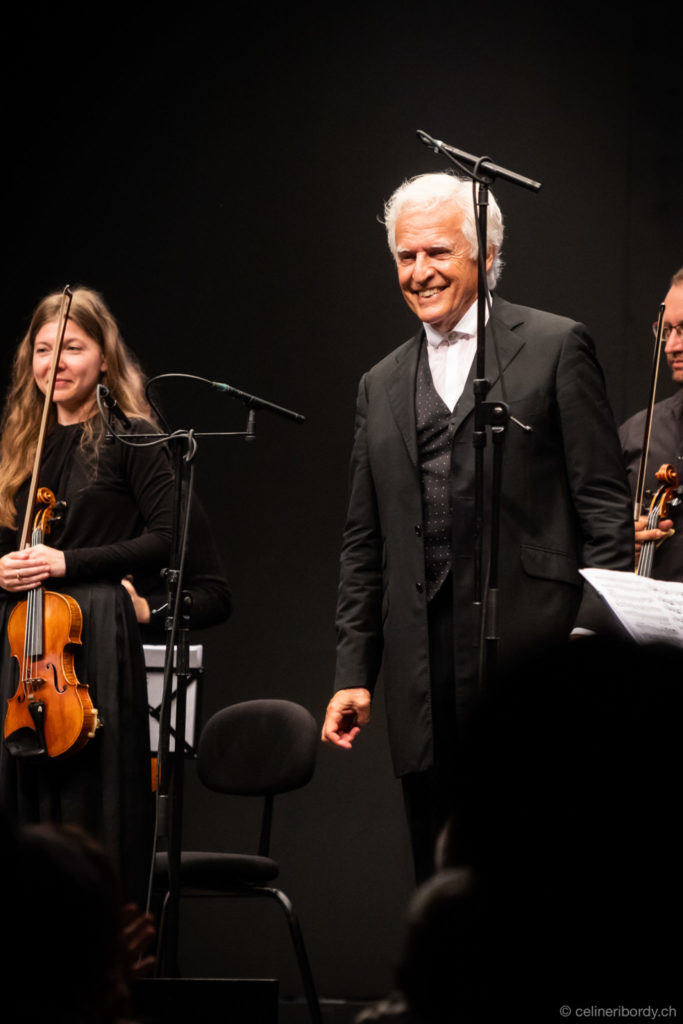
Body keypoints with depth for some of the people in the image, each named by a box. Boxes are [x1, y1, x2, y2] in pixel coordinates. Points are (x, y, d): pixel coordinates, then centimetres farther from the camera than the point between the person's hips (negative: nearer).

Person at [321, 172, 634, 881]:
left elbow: (605, 505, 0)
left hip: (533, 656, -5)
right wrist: (353, 672, 10)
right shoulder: (382, 386, 19)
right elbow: (363, 546, 19)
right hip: (427, 676, 5)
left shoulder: (555, 348, 4)